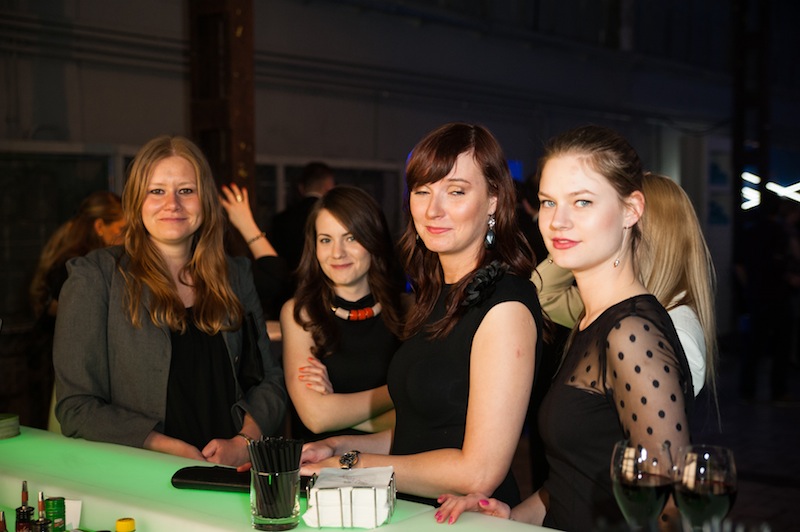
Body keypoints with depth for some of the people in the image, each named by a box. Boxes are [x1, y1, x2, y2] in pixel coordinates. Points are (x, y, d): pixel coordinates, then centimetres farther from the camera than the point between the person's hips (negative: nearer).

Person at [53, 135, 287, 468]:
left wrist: (242, 444, -6)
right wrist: (180, 452, -13)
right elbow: (77, 408, -5)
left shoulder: (234, 276, 14)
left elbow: (270, 381, 14)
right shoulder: (94, 278, 1)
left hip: (233, 478, 1)